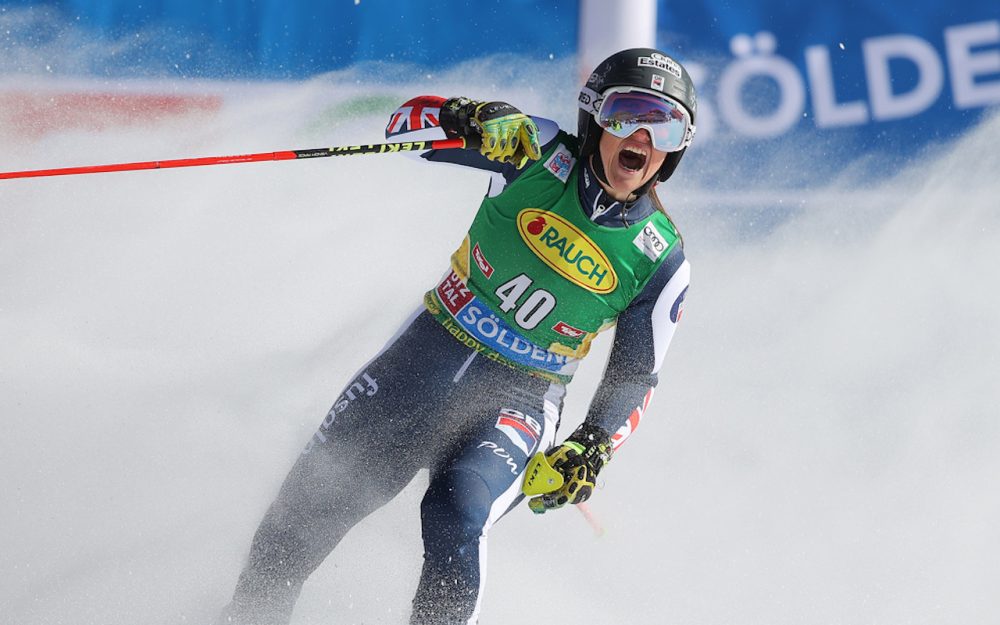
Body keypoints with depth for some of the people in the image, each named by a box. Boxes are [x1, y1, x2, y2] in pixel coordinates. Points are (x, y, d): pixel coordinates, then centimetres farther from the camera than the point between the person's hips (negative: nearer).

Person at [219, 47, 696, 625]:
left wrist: (592, 449, -13)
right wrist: (462, 120, -27)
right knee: (315, 495, -2)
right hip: (434, 348, 2)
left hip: (519, 400, -1)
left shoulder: (662, 262, -5)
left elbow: (635, 377, 3)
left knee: (456, 516, -29)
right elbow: (411, 122, -5)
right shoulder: (541, 152, -6)